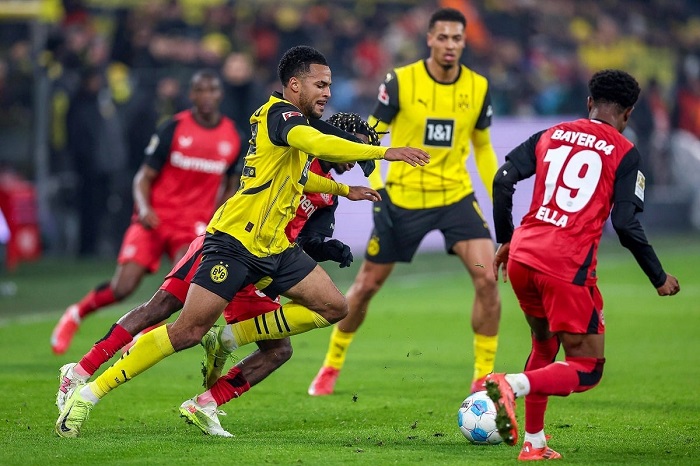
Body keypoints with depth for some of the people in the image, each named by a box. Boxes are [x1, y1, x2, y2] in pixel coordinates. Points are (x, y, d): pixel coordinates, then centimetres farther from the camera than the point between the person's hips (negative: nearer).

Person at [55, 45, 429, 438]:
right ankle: (89, 394, -9)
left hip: (273, 248, 10)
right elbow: (320, 145, -33)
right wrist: (383, 152, -34)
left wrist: (344, 190, 43)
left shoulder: (292, 120, 17)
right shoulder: (279, 113, -12)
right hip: (235, 240, -10)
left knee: (334, 308, 3)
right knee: (189, 331, -15)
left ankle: (231, 338, 8)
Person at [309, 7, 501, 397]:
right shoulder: (402, 81, -11)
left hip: (456, 196, 1)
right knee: (367, 284, 7)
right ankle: (332, 365, 30)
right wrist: (374, 182, -17)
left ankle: (484, 377, -4)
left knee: (487, 277, -17)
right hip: (402, 198, -1)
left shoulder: (478, 88, -3)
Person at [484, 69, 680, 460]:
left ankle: (533, 443, 25)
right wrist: (660, 279, 5)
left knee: (544, 345, 28)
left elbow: (503, 179, 7)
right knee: (587, 370, 2)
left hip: (522, 256, 6)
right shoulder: (624, 153, 2)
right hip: (568, 267, -6)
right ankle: (511, 386, -24)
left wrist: (505, 241, 18)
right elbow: (627, 225, -5)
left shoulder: (551, 135, 14)